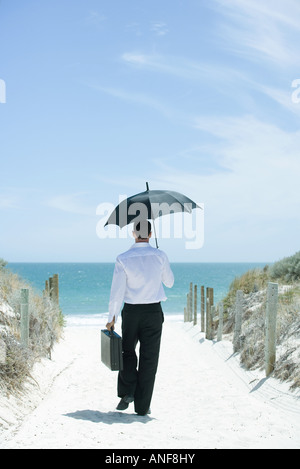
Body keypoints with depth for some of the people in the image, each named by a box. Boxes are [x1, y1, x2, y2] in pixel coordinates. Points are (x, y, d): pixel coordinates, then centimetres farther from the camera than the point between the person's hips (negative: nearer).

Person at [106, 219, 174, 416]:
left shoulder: (123, 259, -8)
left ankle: (127, 391, 6)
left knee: (128, 352, 21)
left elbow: (117, 291, -8)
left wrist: (112, 317, 0)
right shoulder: (160, 256, -5)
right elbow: (170, 282, 9)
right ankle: (142, 406, 10)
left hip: (131, 312, 0)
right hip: (153, 312, 0)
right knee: (149, 358, 7)